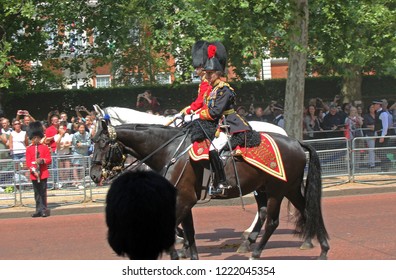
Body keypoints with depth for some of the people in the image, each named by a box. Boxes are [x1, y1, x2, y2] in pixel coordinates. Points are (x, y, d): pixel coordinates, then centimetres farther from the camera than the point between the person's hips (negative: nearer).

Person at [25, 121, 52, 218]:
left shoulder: (45, 148, 6)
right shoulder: (29, 149, 7)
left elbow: (49, 160, 2)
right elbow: (28, 162, 0)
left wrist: (42, 160, -18)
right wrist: (33, 170, -14)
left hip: (43, 173, -1)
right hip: (34, 174, 1)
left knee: (43, 192, -3)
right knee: (37, 193, 5)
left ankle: (44, 209, 0)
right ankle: (39, 210, 10)